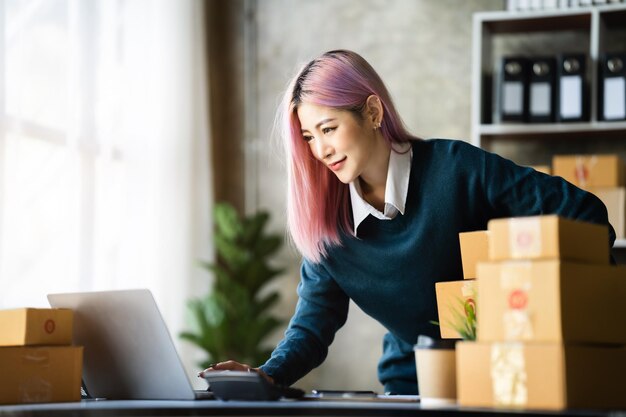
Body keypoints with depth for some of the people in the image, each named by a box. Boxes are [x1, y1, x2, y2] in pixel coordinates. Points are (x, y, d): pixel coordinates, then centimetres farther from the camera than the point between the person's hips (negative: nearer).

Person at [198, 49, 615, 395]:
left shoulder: (455, 169, -12)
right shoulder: (326, 217, 0)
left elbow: (586, 214, -9)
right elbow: (315, 320, -2)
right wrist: (268, 375, -20)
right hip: (409, 389, 3)